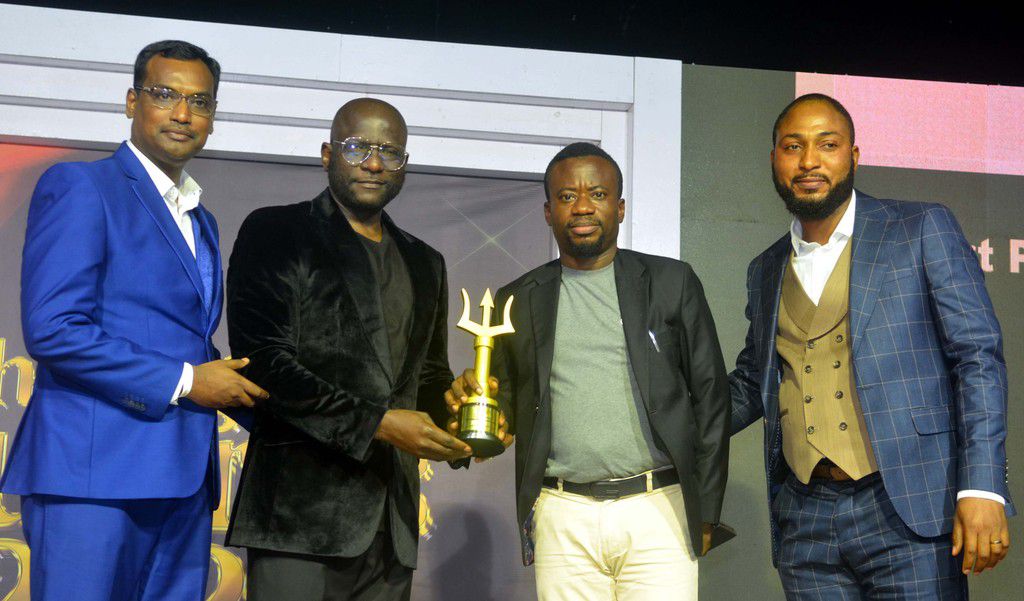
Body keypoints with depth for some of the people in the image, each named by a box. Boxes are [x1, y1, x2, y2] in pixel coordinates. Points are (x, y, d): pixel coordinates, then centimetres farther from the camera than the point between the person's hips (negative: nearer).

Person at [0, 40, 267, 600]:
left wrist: (241, 388, 6)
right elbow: (52, 329, -14)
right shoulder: (78, 187, -4)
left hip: (183, 479, 8)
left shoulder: (200, 221, 22)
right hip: (94, 472, -7)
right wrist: (184, 380, -12)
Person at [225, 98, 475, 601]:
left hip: (391, 519, 6)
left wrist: (458, 419, 3)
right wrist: (375, 424, -14)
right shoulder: (274, 233, 2)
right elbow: (263, 361, -9)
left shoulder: (424, 264, 20)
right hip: (302, 509, -5)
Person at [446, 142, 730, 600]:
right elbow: (507, 408, 14)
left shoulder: (672, 282, 6)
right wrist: (469, 398, -9)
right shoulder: (519, 300, 11)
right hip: (563, 518, 2)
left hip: (658, 510, -1)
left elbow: (710, 396, 6)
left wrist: (704, 511, 2)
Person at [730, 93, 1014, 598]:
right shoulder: (766, 271, 15)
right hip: (804, 521, 4)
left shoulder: (922, 230, 1)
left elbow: (979, 355, -4)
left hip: (908, 513, -4)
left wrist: (982, 487, -13)